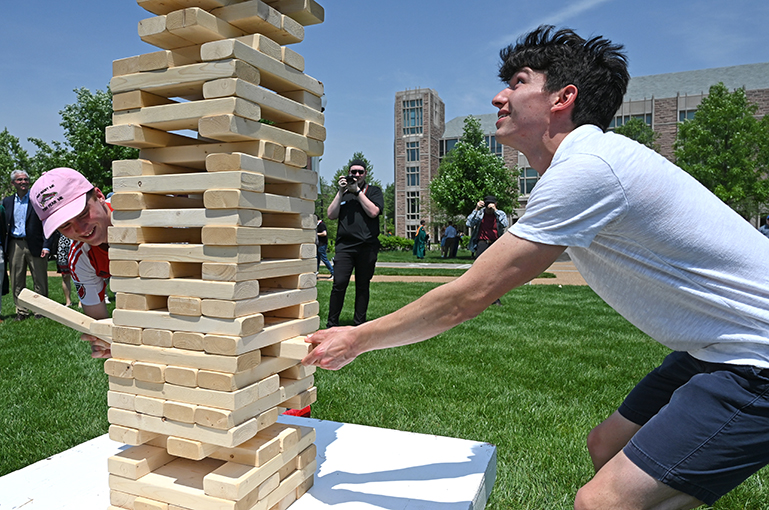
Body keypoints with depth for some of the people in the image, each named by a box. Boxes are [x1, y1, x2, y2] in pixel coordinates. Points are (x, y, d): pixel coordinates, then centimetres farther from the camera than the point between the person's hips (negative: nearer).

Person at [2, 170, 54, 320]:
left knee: (40, 281, 1)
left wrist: (46, 246, -12)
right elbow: (5, 225, 13)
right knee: (17, 282, 8)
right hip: (14, 245, 4)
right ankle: (21, 311, 17)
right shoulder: (7, 201, 13)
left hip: (35, 244, -4)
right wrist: (4, 247, 3)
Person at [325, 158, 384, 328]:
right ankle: (332, 323, 0)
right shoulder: (343, 192, 18)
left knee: (363, 286, 5)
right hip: (344, 245, 1)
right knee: (339, 284, -10)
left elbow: (373, 212, -8)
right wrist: (341, 192, 1)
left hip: (367, 246, 0)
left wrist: (357, 191, -5)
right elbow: (331, 215, 6)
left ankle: (359, 323, 16)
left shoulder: (373, 191, 11)